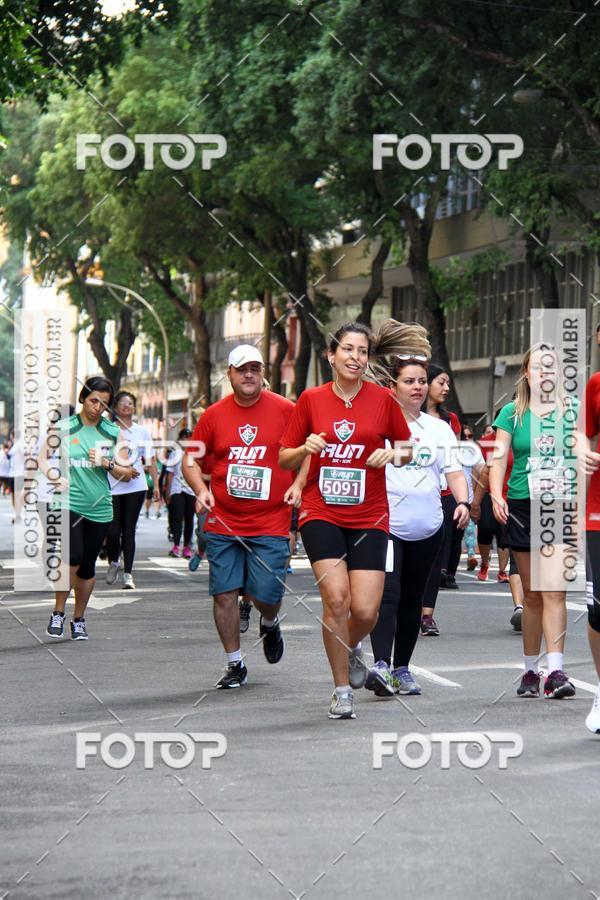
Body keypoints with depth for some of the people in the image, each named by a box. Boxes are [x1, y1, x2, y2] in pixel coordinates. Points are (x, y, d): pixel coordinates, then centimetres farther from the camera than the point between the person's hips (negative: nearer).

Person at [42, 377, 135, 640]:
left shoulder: (114, 433, 9)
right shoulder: (63, 428, 2)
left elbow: (127, 474, 11)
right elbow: (43, 459, 5)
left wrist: (108, 463, -8)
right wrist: (53, 474, -15)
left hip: (99, 508, 3)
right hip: (69, 503, -3)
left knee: (88, 566, 8)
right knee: (72, 558, -20)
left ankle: (79, 619, 23)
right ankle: (58, 614, -4)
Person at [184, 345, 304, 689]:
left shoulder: (285, 410, -1)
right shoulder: (214, 415, 4)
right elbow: (191, 459, 12)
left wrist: (298, 484, -7)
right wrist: (200, 489, -5)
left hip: (270, 525, -2)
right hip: (222, 524, 2)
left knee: (266, 595, -6)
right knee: (224, 594, 0)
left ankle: (270, 625, 31)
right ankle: (235, 664, 14)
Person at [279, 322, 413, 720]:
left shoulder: (382, 398, 2)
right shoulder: (311, 399, 2)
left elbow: (407, 450, 12)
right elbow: (284, 459, 8)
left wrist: (392, 454, -10)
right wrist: (305, 449, -13)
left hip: (369, 516, 1)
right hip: (321, 514, -1)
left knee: (366, 610, -8)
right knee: (336, 598, -16)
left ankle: (351, 649, 30)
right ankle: (342, 690, 1)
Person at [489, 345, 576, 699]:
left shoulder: (570, 411, 5)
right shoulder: (512, 413, 7)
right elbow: (500, 457, 2)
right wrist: (496, 494, -14)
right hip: (523, 506, 1)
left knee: (554, 592, -12)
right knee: (532, 595, 7)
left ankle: (556, 671, -17)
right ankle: (531, 670, 17)